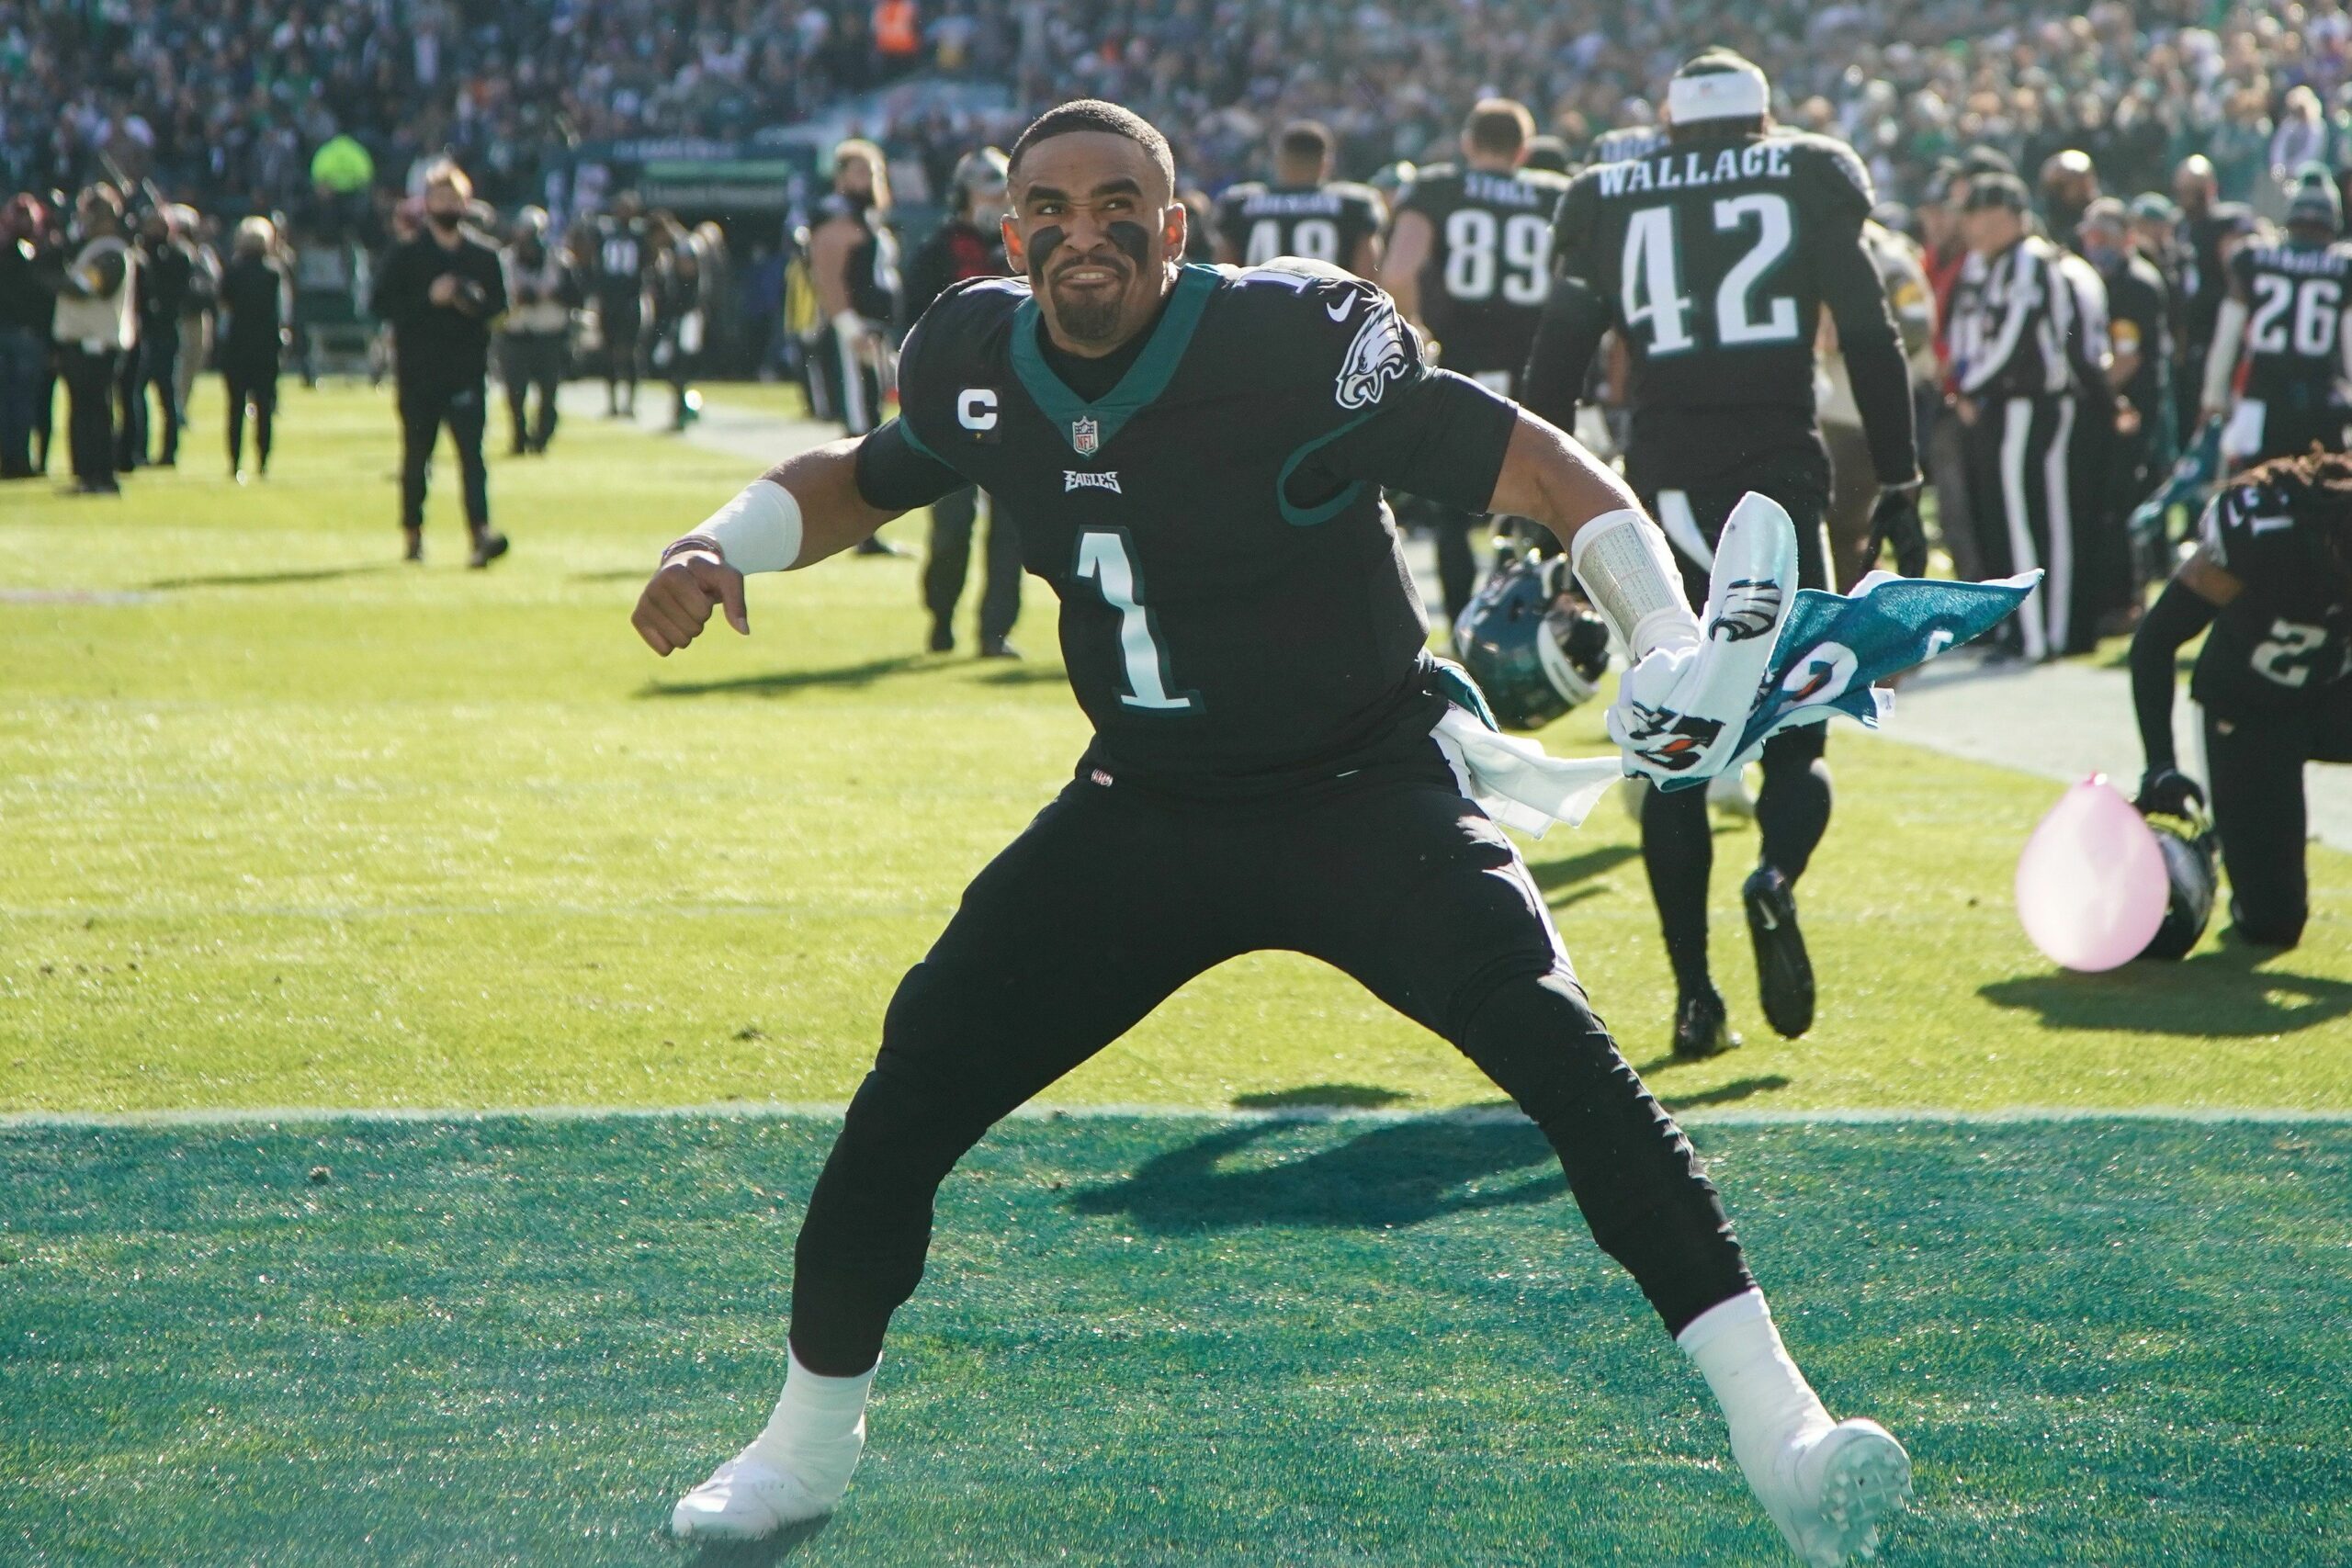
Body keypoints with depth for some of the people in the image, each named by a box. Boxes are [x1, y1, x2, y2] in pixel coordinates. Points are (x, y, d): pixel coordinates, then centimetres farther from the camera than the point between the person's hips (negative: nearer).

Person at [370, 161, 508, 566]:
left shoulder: (484, 255, 11)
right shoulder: (406, 255, 4)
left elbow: (500, 304, 13)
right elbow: (383, 303, -3)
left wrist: (475, 303, -8)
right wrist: (430, 299, -14)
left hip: (468, 370, 0)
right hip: (418, 372, 0)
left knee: (472, 451, -10)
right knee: (416, 454, 7)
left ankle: (481, 531, -20)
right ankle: (413, 533, 18)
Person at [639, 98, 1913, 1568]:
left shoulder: (1292, 342, -22)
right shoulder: (980, 360, -5)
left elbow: (1526, 460, -20)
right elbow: (864, 479, 16)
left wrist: (1669, 643, -34)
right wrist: (718, 548, -3)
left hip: (1363, 791, -5)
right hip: (1144, 812, 5)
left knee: (1560, 1052, -27)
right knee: (913, 1087, -1)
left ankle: (1776, 1424, -23)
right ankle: (808, 1445, 22)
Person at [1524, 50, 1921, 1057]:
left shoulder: (1610, 203, 11)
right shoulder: (1809, 182, 8)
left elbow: (1555, 366, 6)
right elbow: (1870, 342, 3)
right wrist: (1897, 486, 7)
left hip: (1662, 486, 1)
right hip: (1777, 475, -1)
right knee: (1796, 736, 8)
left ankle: (1694, 992, 2)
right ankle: (1776, 878, -24)